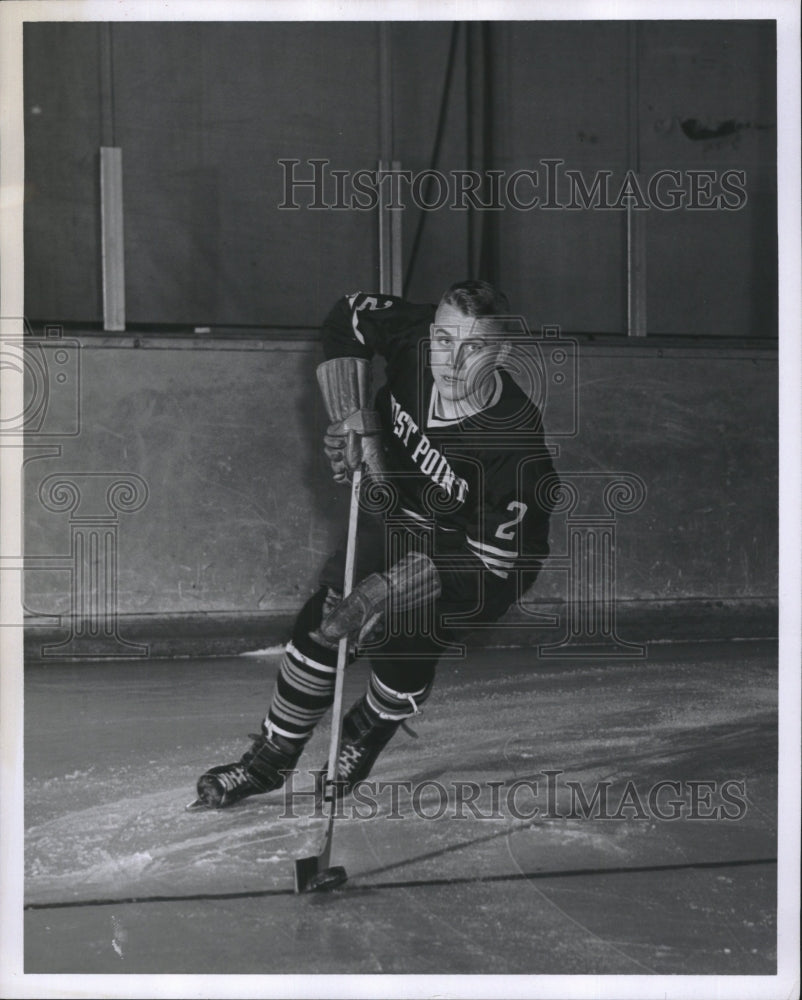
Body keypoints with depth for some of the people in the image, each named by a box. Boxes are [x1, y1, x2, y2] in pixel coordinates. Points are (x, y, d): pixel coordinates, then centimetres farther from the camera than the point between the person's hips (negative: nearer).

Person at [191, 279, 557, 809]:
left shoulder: (517, 445, -36)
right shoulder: (415, 336, -24)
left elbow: (487, 562, -31)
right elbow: (347, 318, -3)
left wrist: (383, 591, -35)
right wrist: (355, 417, -14)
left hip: (477, 551, -4)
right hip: (395, 517, 4)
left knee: (406, 655, -16)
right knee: (325, 619, -8)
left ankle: (362, 739, 19)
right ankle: (271, 757, 10)